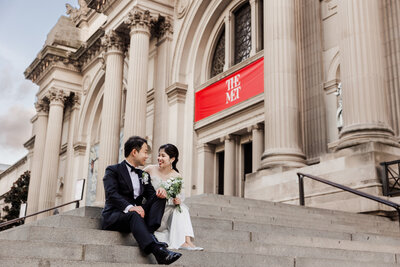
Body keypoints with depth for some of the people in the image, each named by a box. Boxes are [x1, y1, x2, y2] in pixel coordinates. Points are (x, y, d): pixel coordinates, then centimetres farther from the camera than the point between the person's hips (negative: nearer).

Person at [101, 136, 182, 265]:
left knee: (159, 197, -12)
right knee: (134, 215, -37)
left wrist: (160, 192, -13)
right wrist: (129, 207, -32)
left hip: (137, 214, 6)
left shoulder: (143, 175, 22)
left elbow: (151, 195, 12)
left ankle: (149, 233, -33)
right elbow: (111, 194, -14)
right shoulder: (113, 170, 2)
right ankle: (157, 250, -55)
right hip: (114, 216, -6)